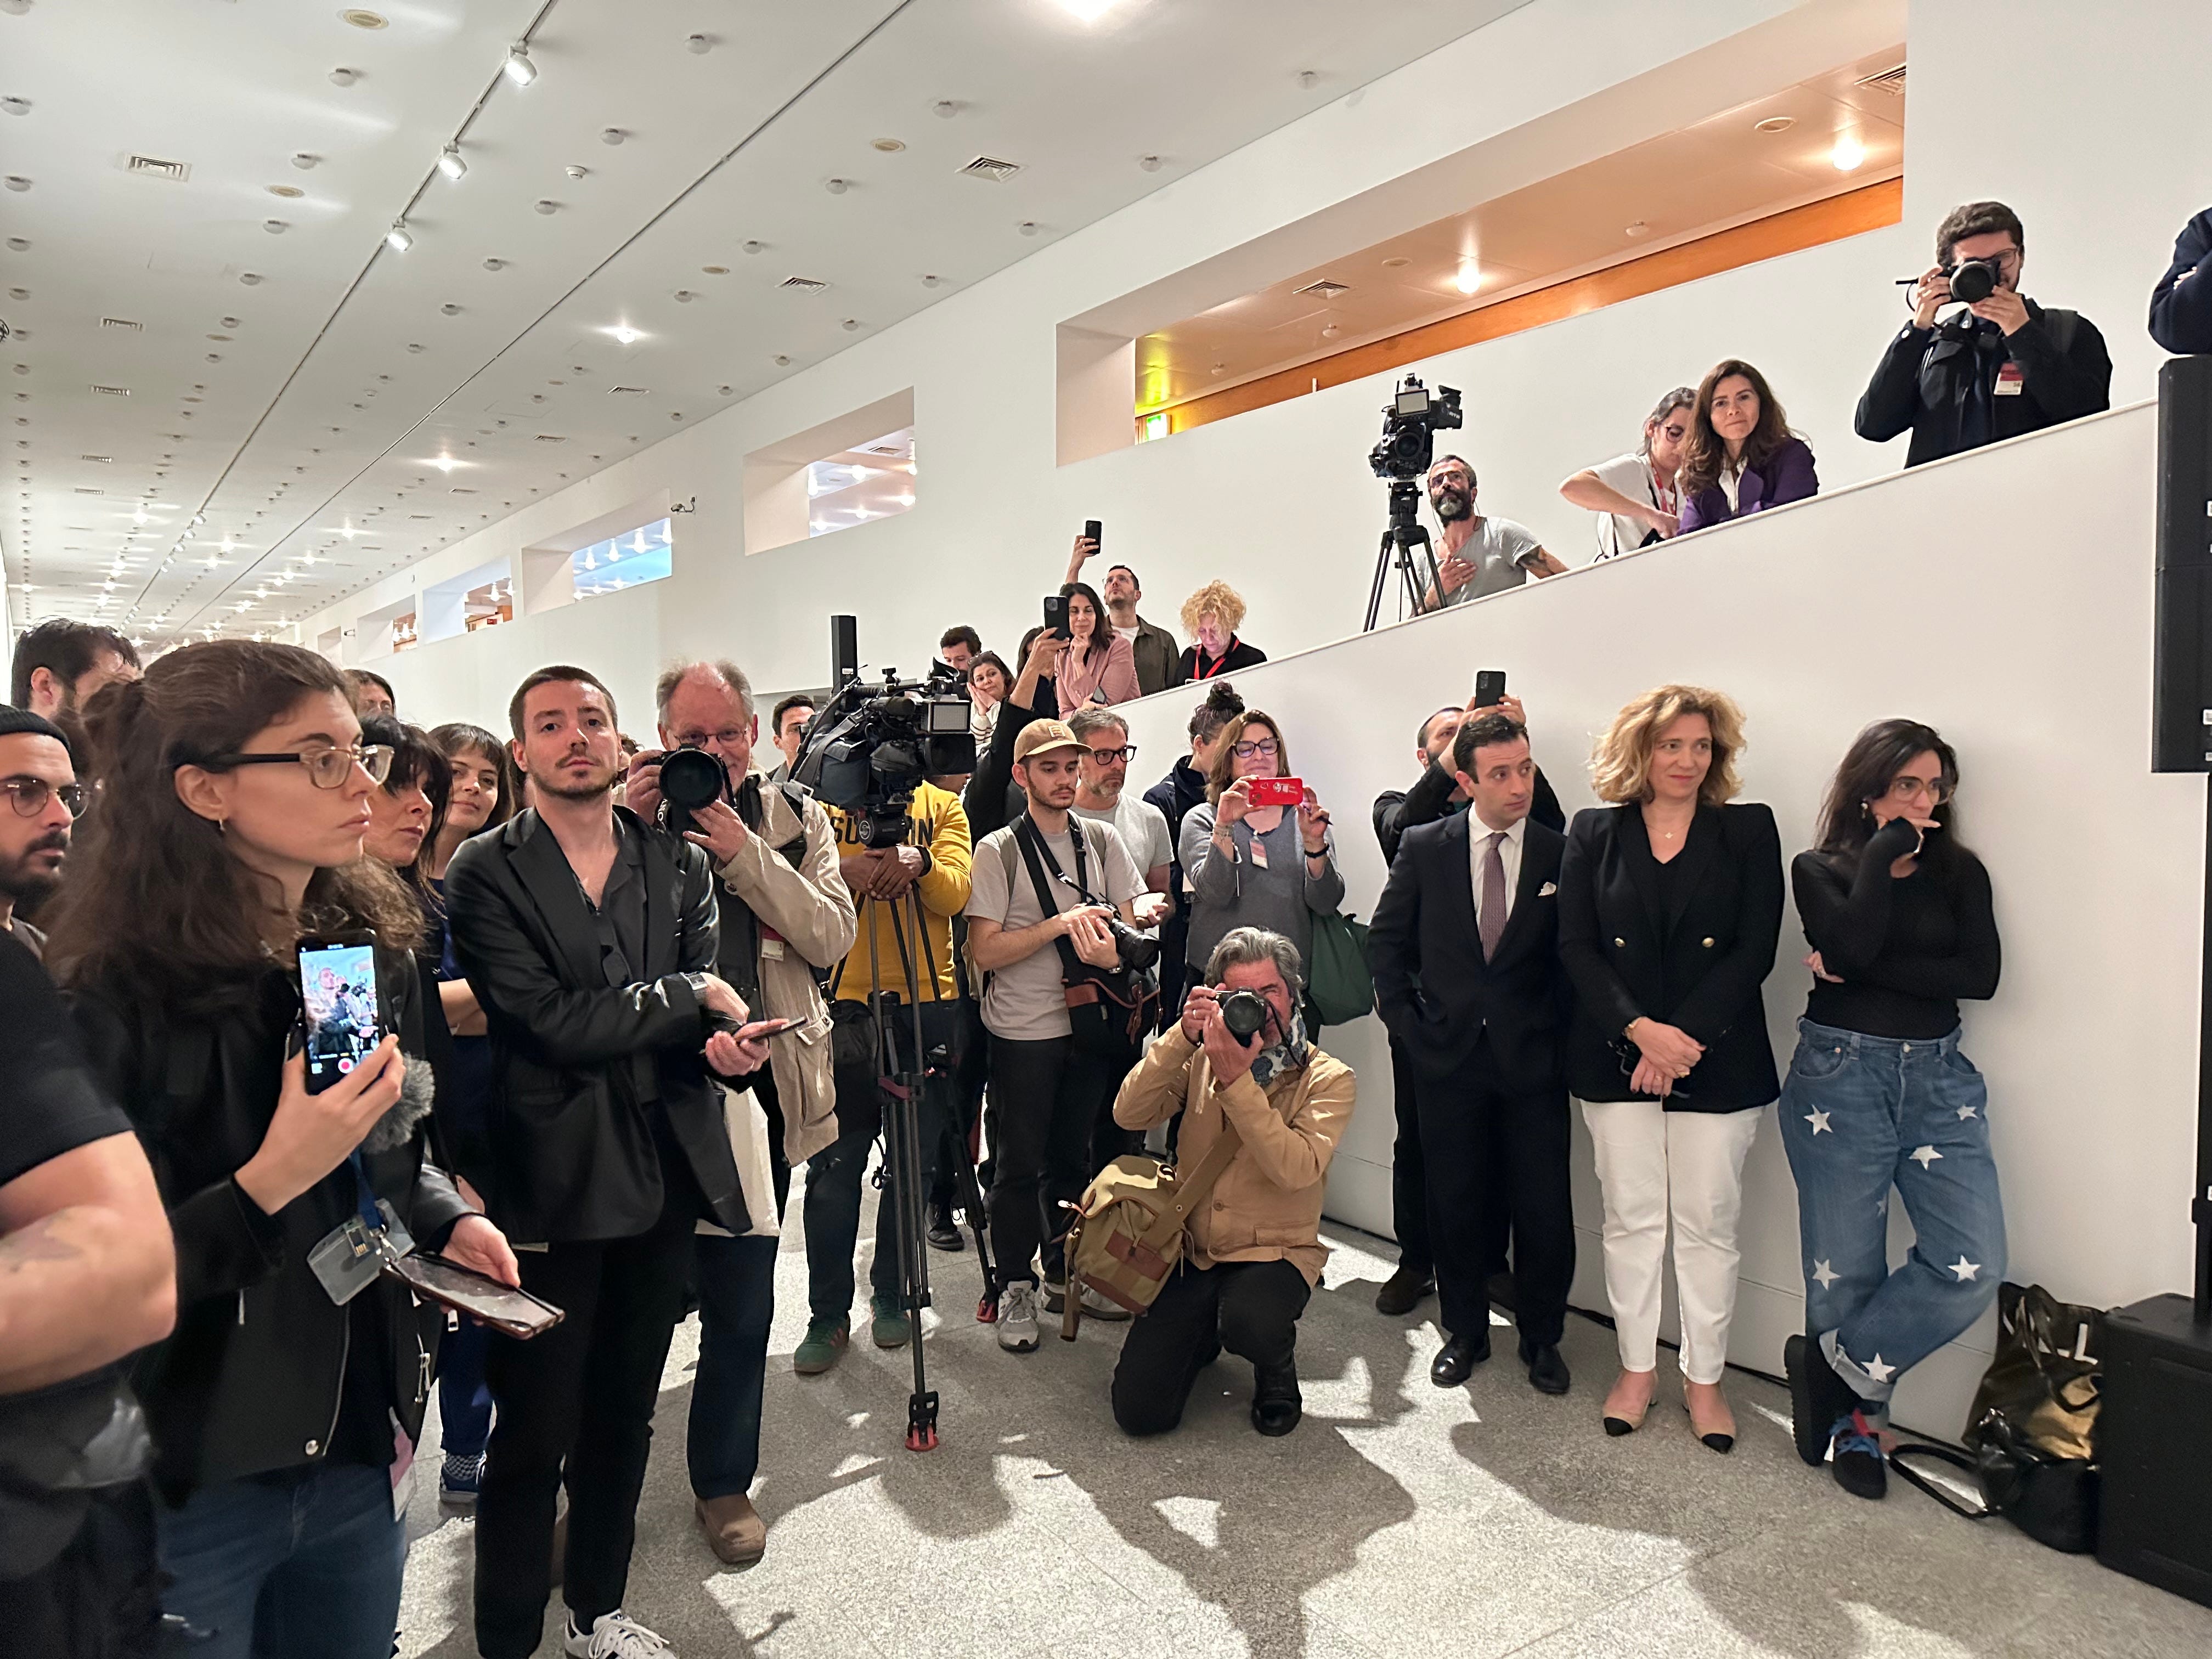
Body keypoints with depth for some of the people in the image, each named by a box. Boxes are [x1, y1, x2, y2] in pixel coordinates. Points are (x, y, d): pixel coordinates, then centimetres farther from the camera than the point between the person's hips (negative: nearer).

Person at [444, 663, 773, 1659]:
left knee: (624, 1416, 19)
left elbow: (715, 1003, 3)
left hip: (664, 1175, 4)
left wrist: (727, 1045, -20)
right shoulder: (484, 874, -6)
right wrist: (693, 1000, -11)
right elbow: (554, 1019, -16)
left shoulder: (680, 865, 7)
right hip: (550, 1183, -4)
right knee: (534, 1431, 6)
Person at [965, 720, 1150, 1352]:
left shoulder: (1102, 841, 6)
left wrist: (1110, 949, -15)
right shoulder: (997, 850, -6)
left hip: (1088, 1022, 4)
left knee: (1073, 1154, 15)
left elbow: (1129, 926, 8)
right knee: (1019, 1163, 4)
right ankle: (1015, 1288, 18)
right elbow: (984, 950, -12)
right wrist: (1060, 924, -20)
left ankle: (1066, 1270, 32)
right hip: (1021, 1031, -4)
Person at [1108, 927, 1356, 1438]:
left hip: (1274, 1253, -3)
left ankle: (1278, 1375, 1)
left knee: (1249, 1321, -37)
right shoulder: (1202, 1058, 3)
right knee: (1139, 1411, -7)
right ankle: (1203, 1334, 25)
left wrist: (1237, 1080, -28)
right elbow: (1130, 1114, -11)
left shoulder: (1328, 1079, -7)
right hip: (1191, 1251, 3)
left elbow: (1296, 1170, -24)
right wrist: (1184, 1036, -20)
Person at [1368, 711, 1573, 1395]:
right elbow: (1385, 940, 6)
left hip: (1533, 1060, 0)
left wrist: (1562, 1036, -4)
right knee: (1455, 1204, 10)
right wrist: (1407, 1022, 1)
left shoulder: (1562, 854, -2)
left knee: (1544, 1209, 4)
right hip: (1447, 1056, 1)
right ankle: (1465, 1332, 29)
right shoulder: (1425, 848, 0)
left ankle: (1541, 1338, 26)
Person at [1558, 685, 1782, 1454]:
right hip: (1616, 1057, 1)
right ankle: (1637, 1368, 22)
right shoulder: (1594, 833, 4)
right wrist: (1639, 1031, -14)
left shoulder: (1750, 830, 3)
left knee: (1708, 1222, 5)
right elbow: (1577, 946, -2)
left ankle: (1704, 1378, 20)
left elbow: (1755, 949, -4)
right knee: (1630, 1216, 7)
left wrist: (1685, 1036, -13)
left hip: (1717, 1059, 0)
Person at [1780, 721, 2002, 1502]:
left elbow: (1979, 975, -6)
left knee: (1973, 1265, -9)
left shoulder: (1959, 872, 8)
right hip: (1839, 1077, -3)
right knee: (1845, 1265, 4)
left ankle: (1836, 1365, 10)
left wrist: (1863, 971, -13)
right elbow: (1850, 947, -19)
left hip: (1939, 1079, 3)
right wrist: (1884, 853, -12)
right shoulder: (1820, 869, 1)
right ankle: (1852, 1422, 24)